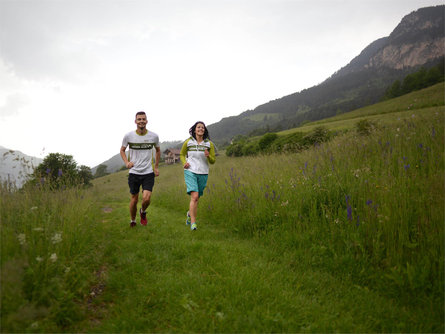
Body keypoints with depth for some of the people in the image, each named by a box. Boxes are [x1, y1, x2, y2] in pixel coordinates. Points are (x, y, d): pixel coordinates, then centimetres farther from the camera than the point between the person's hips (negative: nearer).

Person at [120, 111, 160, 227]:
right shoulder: (128, 136, -4)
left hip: (148, 172, 0)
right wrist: (126, 162, -7)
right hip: (134, 173, 0)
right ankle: (132, 221, 32)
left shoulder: (154, 136, -2)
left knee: (146, 198, -14)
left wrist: (156, 167, 13)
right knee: (134, 199, 7)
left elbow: (158, 150, 16)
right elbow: (122, 150, 11)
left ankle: (143, 212, 21)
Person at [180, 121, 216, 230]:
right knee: (194, 196, -19)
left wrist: (208, 156, -16)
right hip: (190, 172, -2)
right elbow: (182, 154, 16)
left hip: (203, 174, 3)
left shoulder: (209, 144, 2)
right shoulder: (188, 142, 0)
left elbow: (213, 161, 6)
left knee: (196, 198, 13)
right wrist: (184, 162, -4)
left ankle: (190, 213, 43)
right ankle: (193, 222, -13)